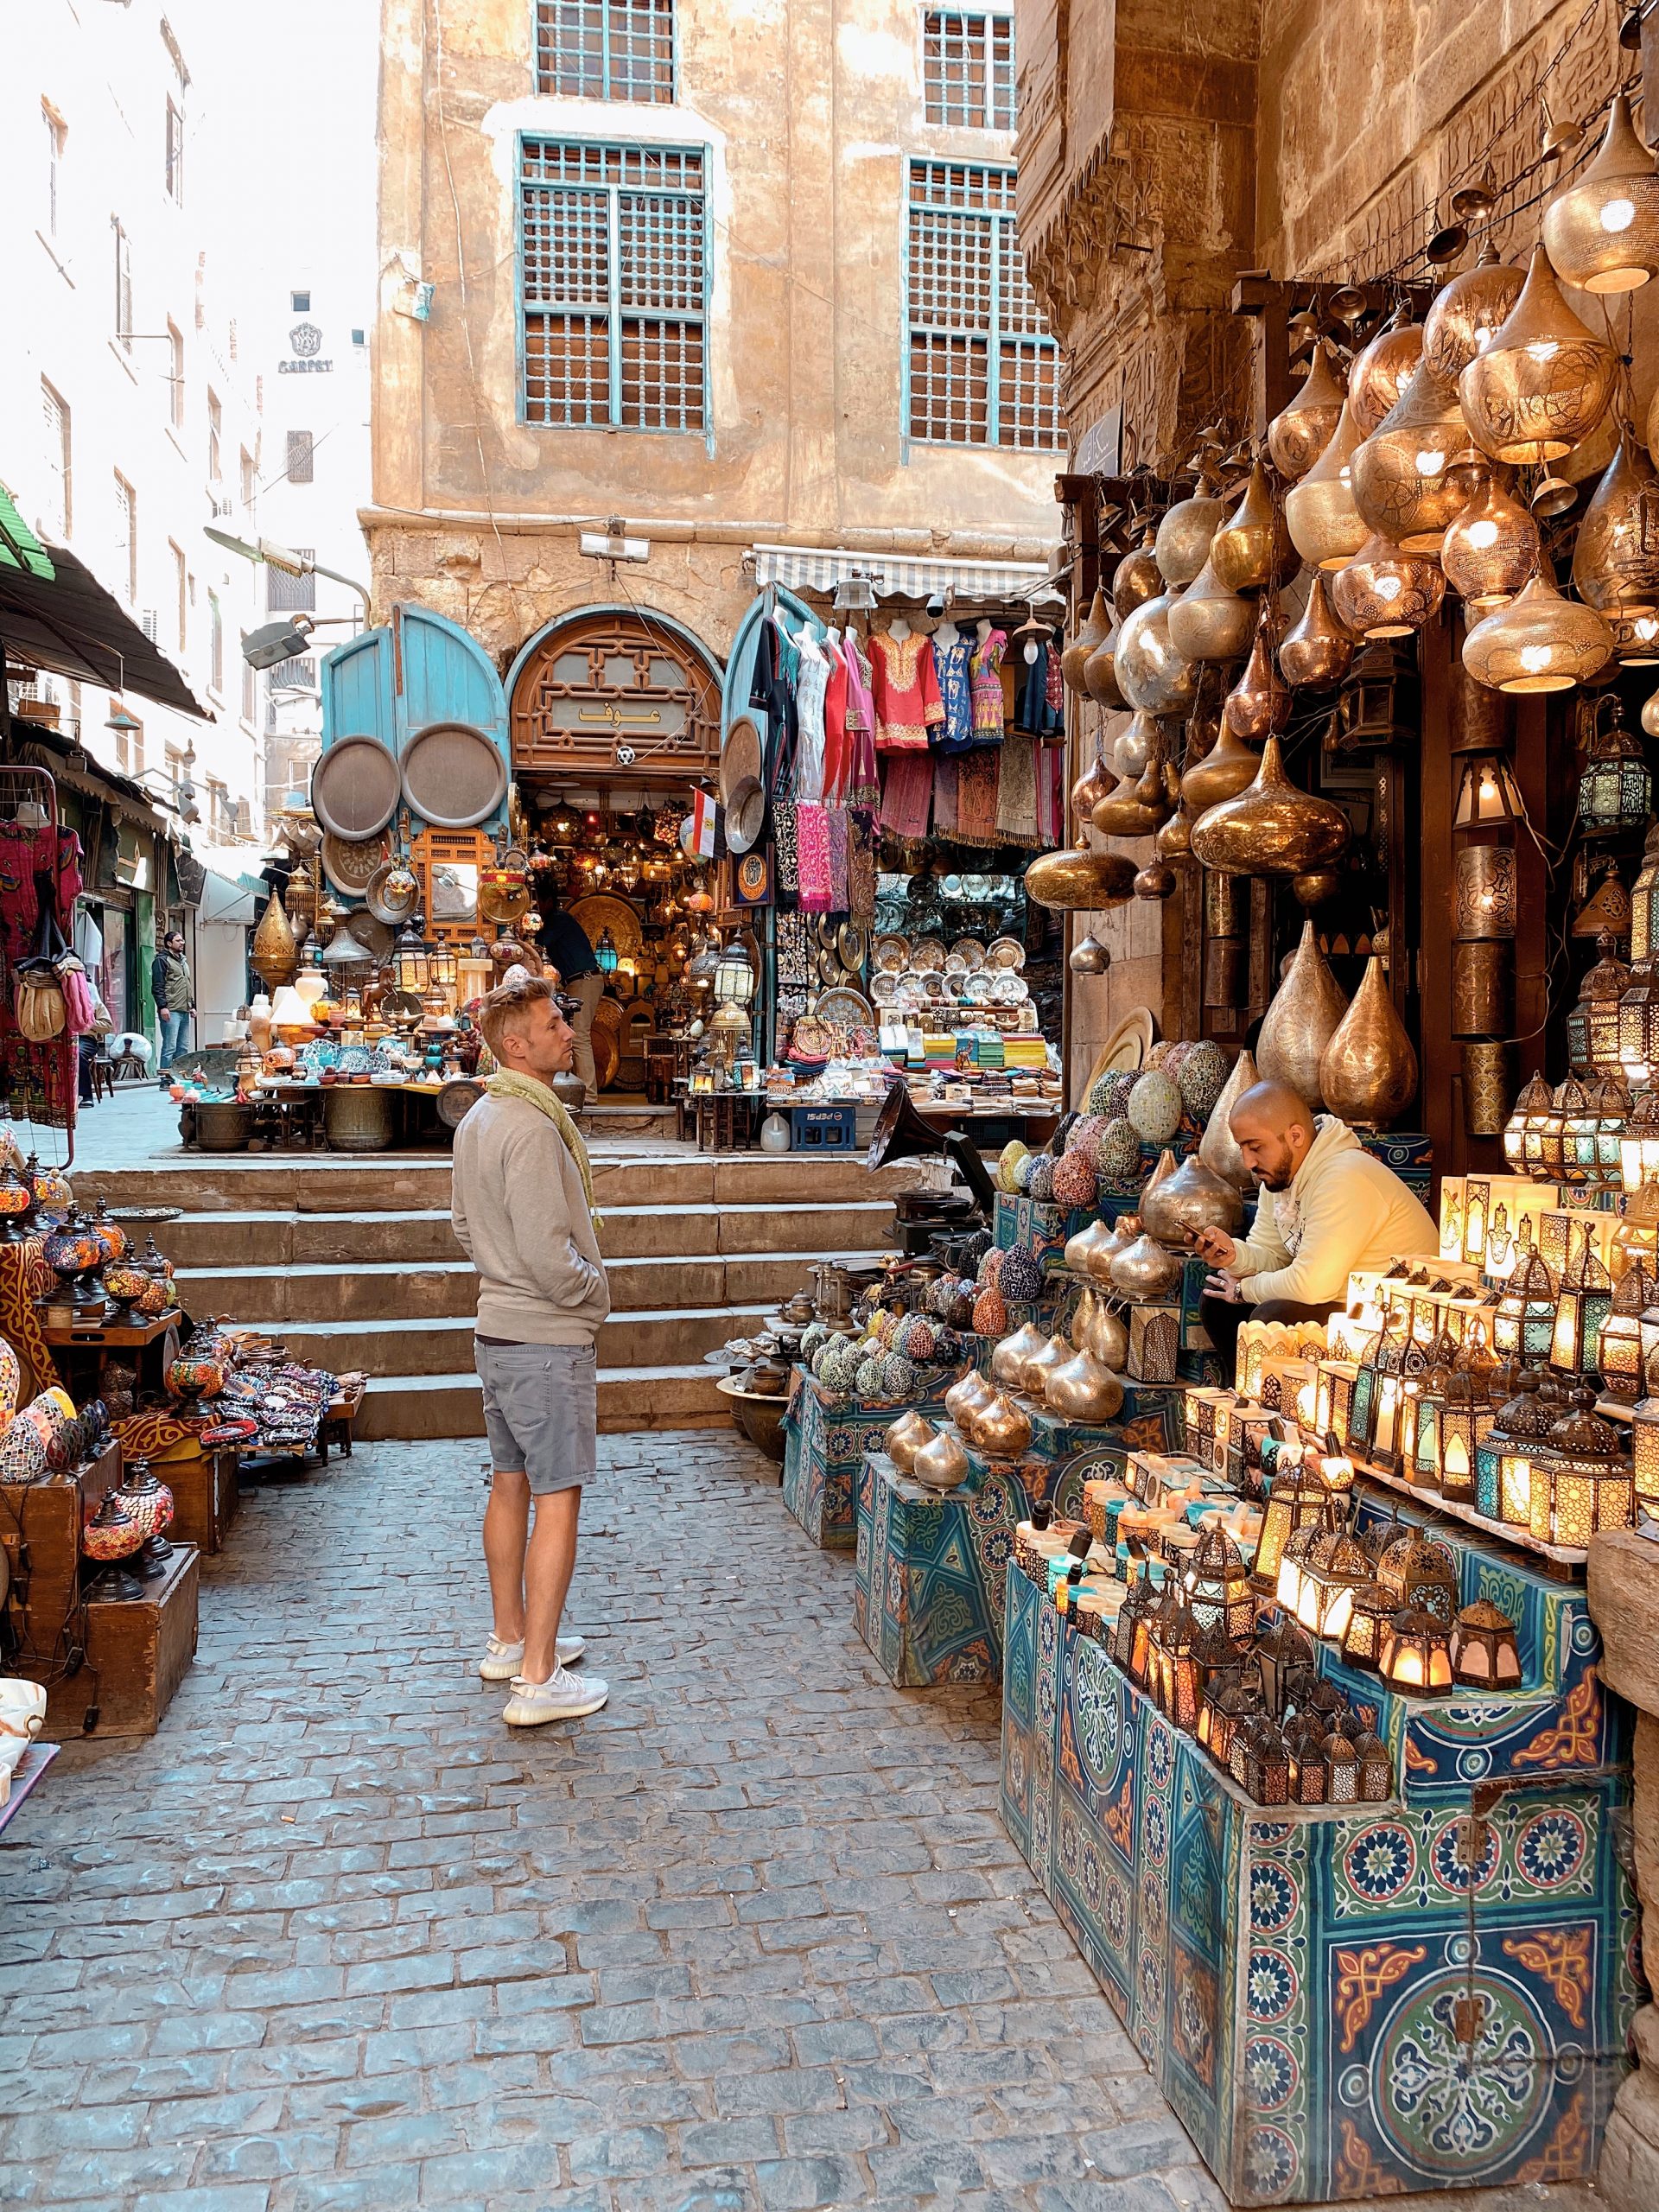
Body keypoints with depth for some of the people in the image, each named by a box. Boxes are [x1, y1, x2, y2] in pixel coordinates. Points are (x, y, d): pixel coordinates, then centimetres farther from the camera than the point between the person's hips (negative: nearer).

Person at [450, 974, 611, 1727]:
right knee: (558, 1499, -2)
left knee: (510, 1485, 18)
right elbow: (549, 1254, -25)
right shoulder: (533, 1127, -22)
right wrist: (595, 1291, -8)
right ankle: (539, 1679, 4)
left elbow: (465, 1225, 18)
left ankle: (510, 1640, 32)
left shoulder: (477, 1120, 8)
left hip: (496, 1329, 10)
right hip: (547, 1339, -10)